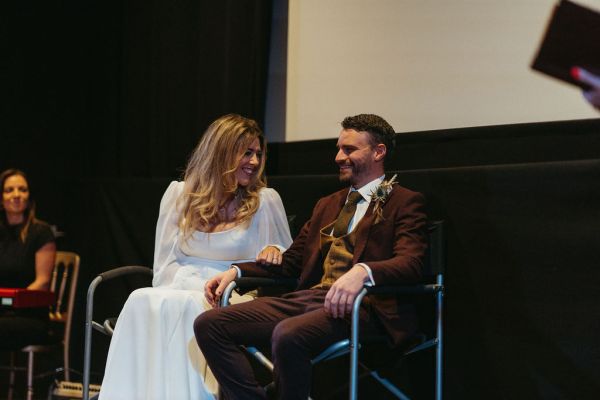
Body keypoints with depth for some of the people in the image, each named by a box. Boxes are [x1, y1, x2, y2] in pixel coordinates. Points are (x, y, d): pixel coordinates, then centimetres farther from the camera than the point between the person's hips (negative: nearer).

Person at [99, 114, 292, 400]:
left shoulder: (265, 200, 6)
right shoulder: (179, 194, 12)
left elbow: (285, 268, 10)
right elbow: (165, 263, 10)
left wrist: (275, 252, -14)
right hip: (180, 290, 3)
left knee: (181, 305, -34)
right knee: (142, 300, -31)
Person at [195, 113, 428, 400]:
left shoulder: (405, 203, 5)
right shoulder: (327, 205, 28)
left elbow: (410, 264, -11)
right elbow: (291, 261, 27)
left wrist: (362, 271, -32)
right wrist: (236, 271, 9)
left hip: (359, 304, -7)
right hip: (307, 297, 7)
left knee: (288, 334, -38)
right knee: (209, 324, -11)